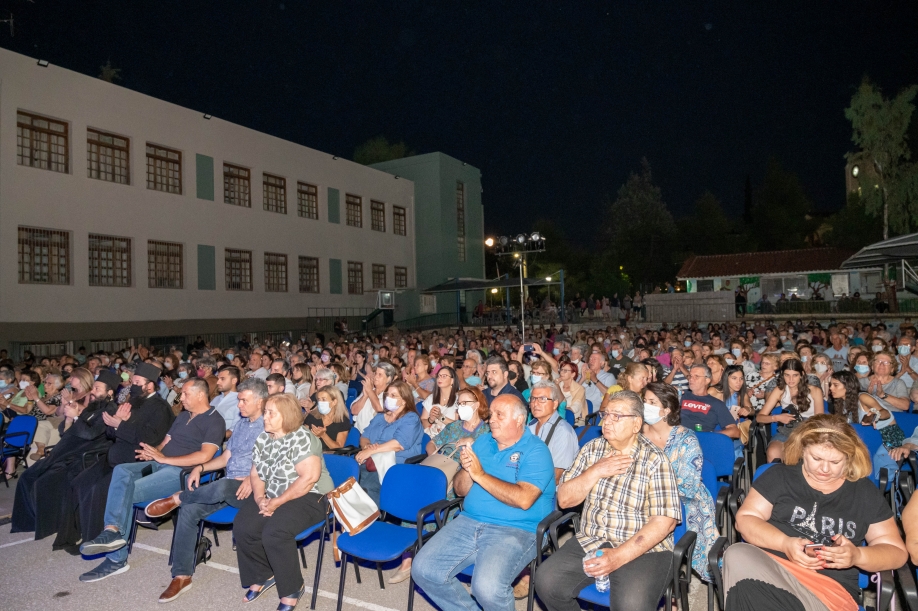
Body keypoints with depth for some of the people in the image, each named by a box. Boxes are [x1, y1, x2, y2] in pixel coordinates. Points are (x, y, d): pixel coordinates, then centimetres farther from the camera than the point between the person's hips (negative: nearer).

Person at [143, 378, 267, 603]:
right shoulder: (240, 425, 20)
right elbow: (225, 457, 21)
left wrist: (254, 479, -26)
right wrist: (200, 467, 6)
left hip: (252, 488, -7)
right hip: (228, 485, 7)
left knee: (221, 487, -38)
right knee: (189, 511, -15)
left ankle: (177, 498, -10)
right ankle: (182, 576, -6)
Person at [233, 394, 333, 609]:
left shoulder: (302, 438, -19)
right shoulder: (263, 439, 5)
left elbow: (309, 478, -25)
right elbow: (255, 473, 9)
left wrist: (278, 502, -22)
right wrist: (259, 497, -11)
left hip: (308, 497, -8)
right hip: (271, 496, 8)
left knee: (274, 533, -28)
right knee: (242, 527, -12)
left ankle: (293, 589, -6)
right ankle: (263, 576, 12)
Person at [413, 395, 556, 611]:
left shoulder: (536, 451, -7)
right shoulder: (482, 442, 11)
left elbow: (524, 499, -21)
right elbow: (460, 490, 13)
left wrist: (480, 475, -17)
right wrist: (466, 470, -10)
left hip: (516, 530, -6)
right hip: (469, 522, 6)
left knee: (487, 588, -30)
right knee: (423, 569, -8)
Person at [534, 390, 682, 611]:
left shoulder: (655, 460, -8)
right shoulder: (592, 449, 5)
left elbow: (664, 521, -14)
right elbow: (564, 499, 3)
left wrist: (619, 557, -22)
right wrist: (596, 471, -12)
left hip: (643, 550, -4)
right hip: (590, 542, 4)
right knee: (546, 582, -16)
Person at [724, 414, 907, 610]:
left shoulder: (866, 492, 12)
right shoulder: (780, 475, 8)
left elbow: (897, 552, 13)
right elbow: (745, 518, 4)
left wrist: (857, 556, -9)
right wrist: (784, 543, -14)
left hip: (830, 588, -3)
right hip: (768, 563, 3)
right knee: (737, 556, -37)